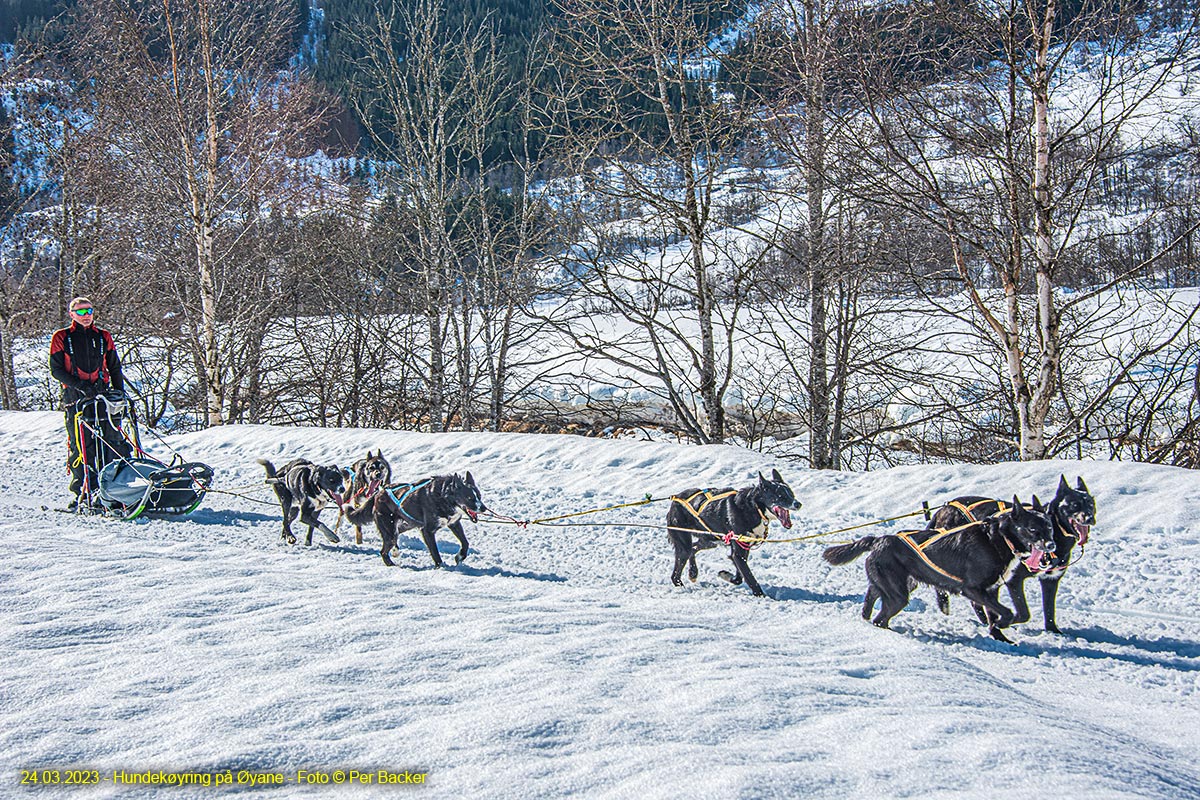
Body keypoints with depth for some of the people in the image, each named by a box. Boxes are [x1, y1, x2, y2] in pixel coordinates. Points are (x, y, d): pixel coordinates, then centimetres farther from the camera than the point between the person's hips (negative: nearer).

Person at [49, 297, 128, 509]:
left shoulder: (103, 336, 13)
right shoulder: (61, 338, 6)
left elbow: (114, 367, 20)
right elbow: (56, 370, 0)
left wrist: (119, 392, 8)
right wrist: (80, 385, -13)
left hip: (103, 395, 2)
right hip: (75, 397, -2)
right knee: (78, 445, -3)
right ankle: (81, 492, 2)